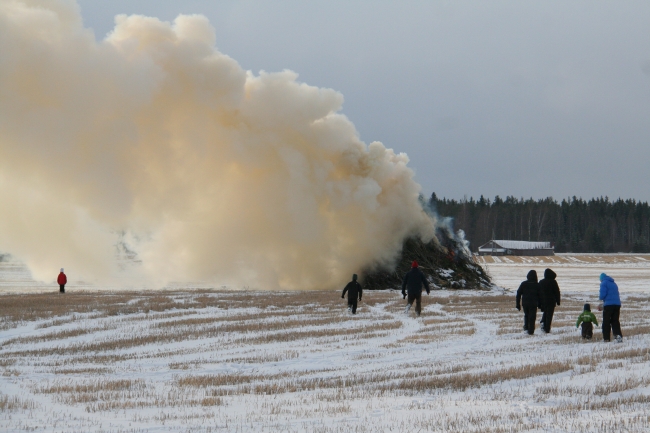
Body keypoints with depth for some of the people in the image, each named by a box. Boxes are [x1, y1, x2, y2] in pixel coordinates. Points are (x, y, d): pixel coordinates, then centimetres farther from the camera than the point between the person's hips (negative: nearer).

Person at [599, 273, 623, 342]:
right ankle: (618, 335, -12)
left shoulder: (604, 283, -2)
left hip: (608, 305, -6)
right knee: (615, 321, 9)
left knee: (606, 322, 2)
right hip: (617, 304, 6)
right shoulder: (614, 284, 21)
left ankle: (606, 338, 0)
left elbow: (602, 295, -13)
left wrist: (600, 298, 11)